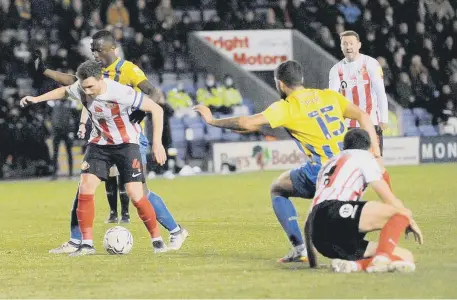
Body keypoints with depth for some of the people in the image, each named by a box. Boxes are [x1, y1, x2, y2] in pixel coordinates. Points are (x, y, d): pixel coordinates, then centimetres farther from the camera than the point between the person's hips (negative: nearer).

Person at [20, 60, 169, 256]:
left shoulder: (121, 93, -30)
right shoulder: (80, 89, -14)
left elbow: (156, 109, -23)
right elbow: (64, 91, 12)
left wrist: (157, 143, -26)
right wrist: (37, 99, 8)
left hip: (126, 143, -5)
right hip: (99, 143, 5)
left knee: (136, 195, -14)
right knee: (85, 188, -10)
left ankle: (157, 239, 5)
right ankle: (87, 244, -2)